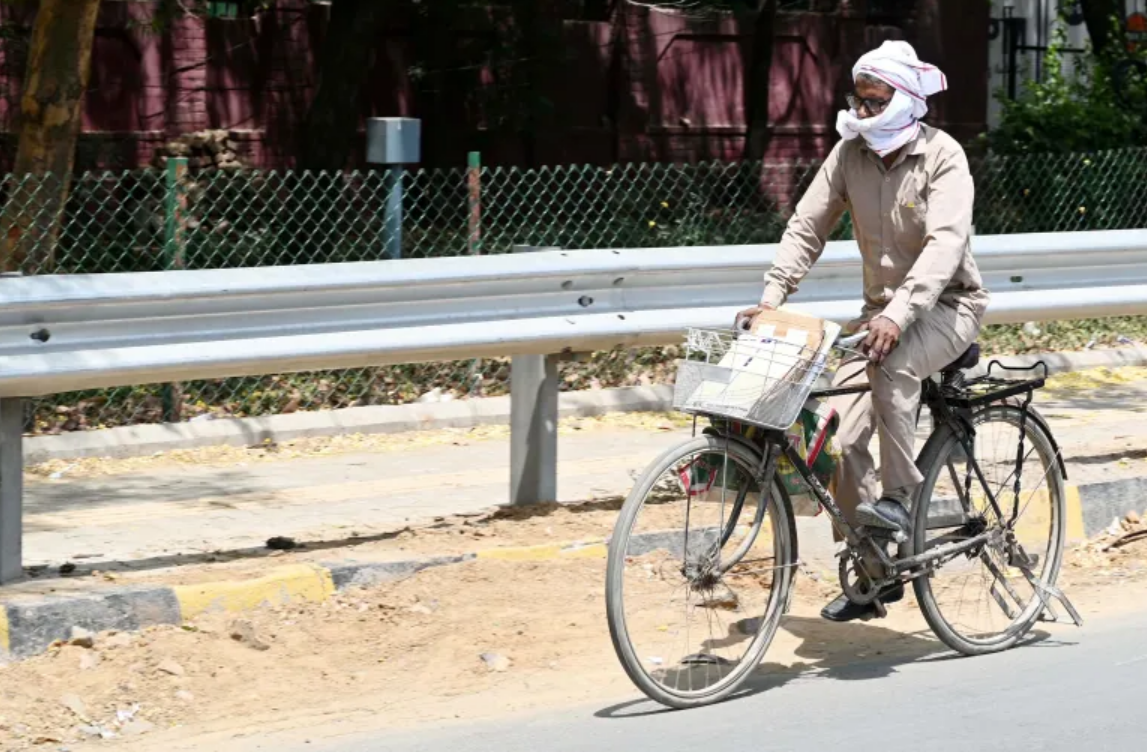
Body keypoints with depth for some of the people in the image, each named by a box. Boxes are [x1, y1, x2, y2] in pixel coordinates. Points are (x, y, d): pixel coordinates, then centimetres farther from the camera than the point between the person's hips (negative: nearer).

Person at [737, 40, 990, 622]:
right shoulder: (850, 154, -2)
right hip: (883, 307, 5)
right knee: (840, 433, -9)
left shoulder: (942, 156, -17)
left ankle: (897, 497, -21)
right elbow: (806, 227, -3)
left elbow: (946, 242, -30)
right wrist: (771, 297, -18)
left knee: (892, 363, -38)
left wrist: (899, 314, -44)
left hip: (946, 303, -5)